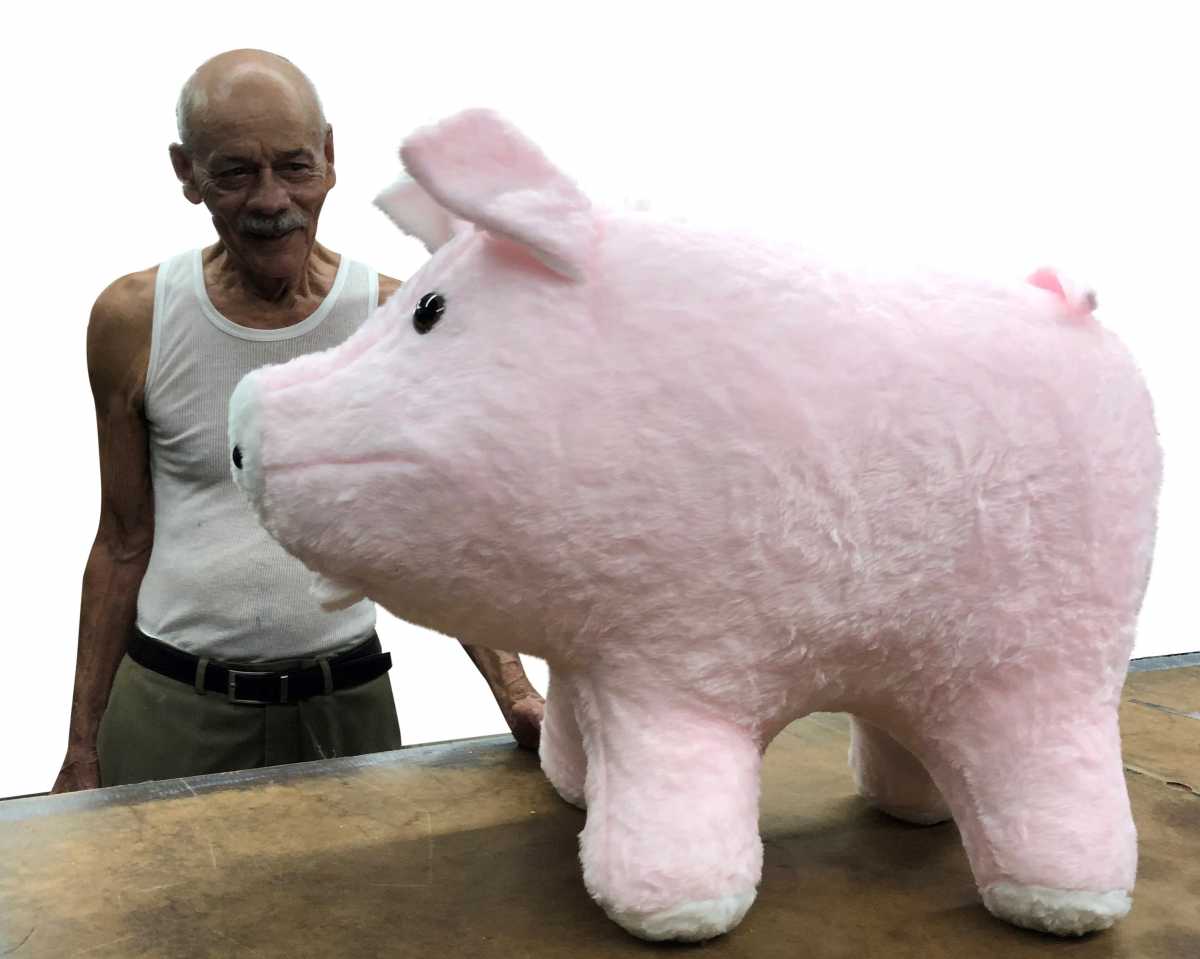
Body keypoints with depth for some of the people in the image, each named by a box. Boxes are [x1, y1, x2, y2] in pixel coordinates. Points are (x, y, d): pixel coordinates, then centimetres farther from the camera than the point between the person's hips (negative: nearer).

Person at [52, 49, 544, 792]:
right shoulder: (131, 321, -4)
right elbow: (123, 543, 3)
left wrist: (515, 695, -16)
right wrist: (82, 750, 6)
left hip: (343, 702, 0)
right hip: (168, 705, 0)